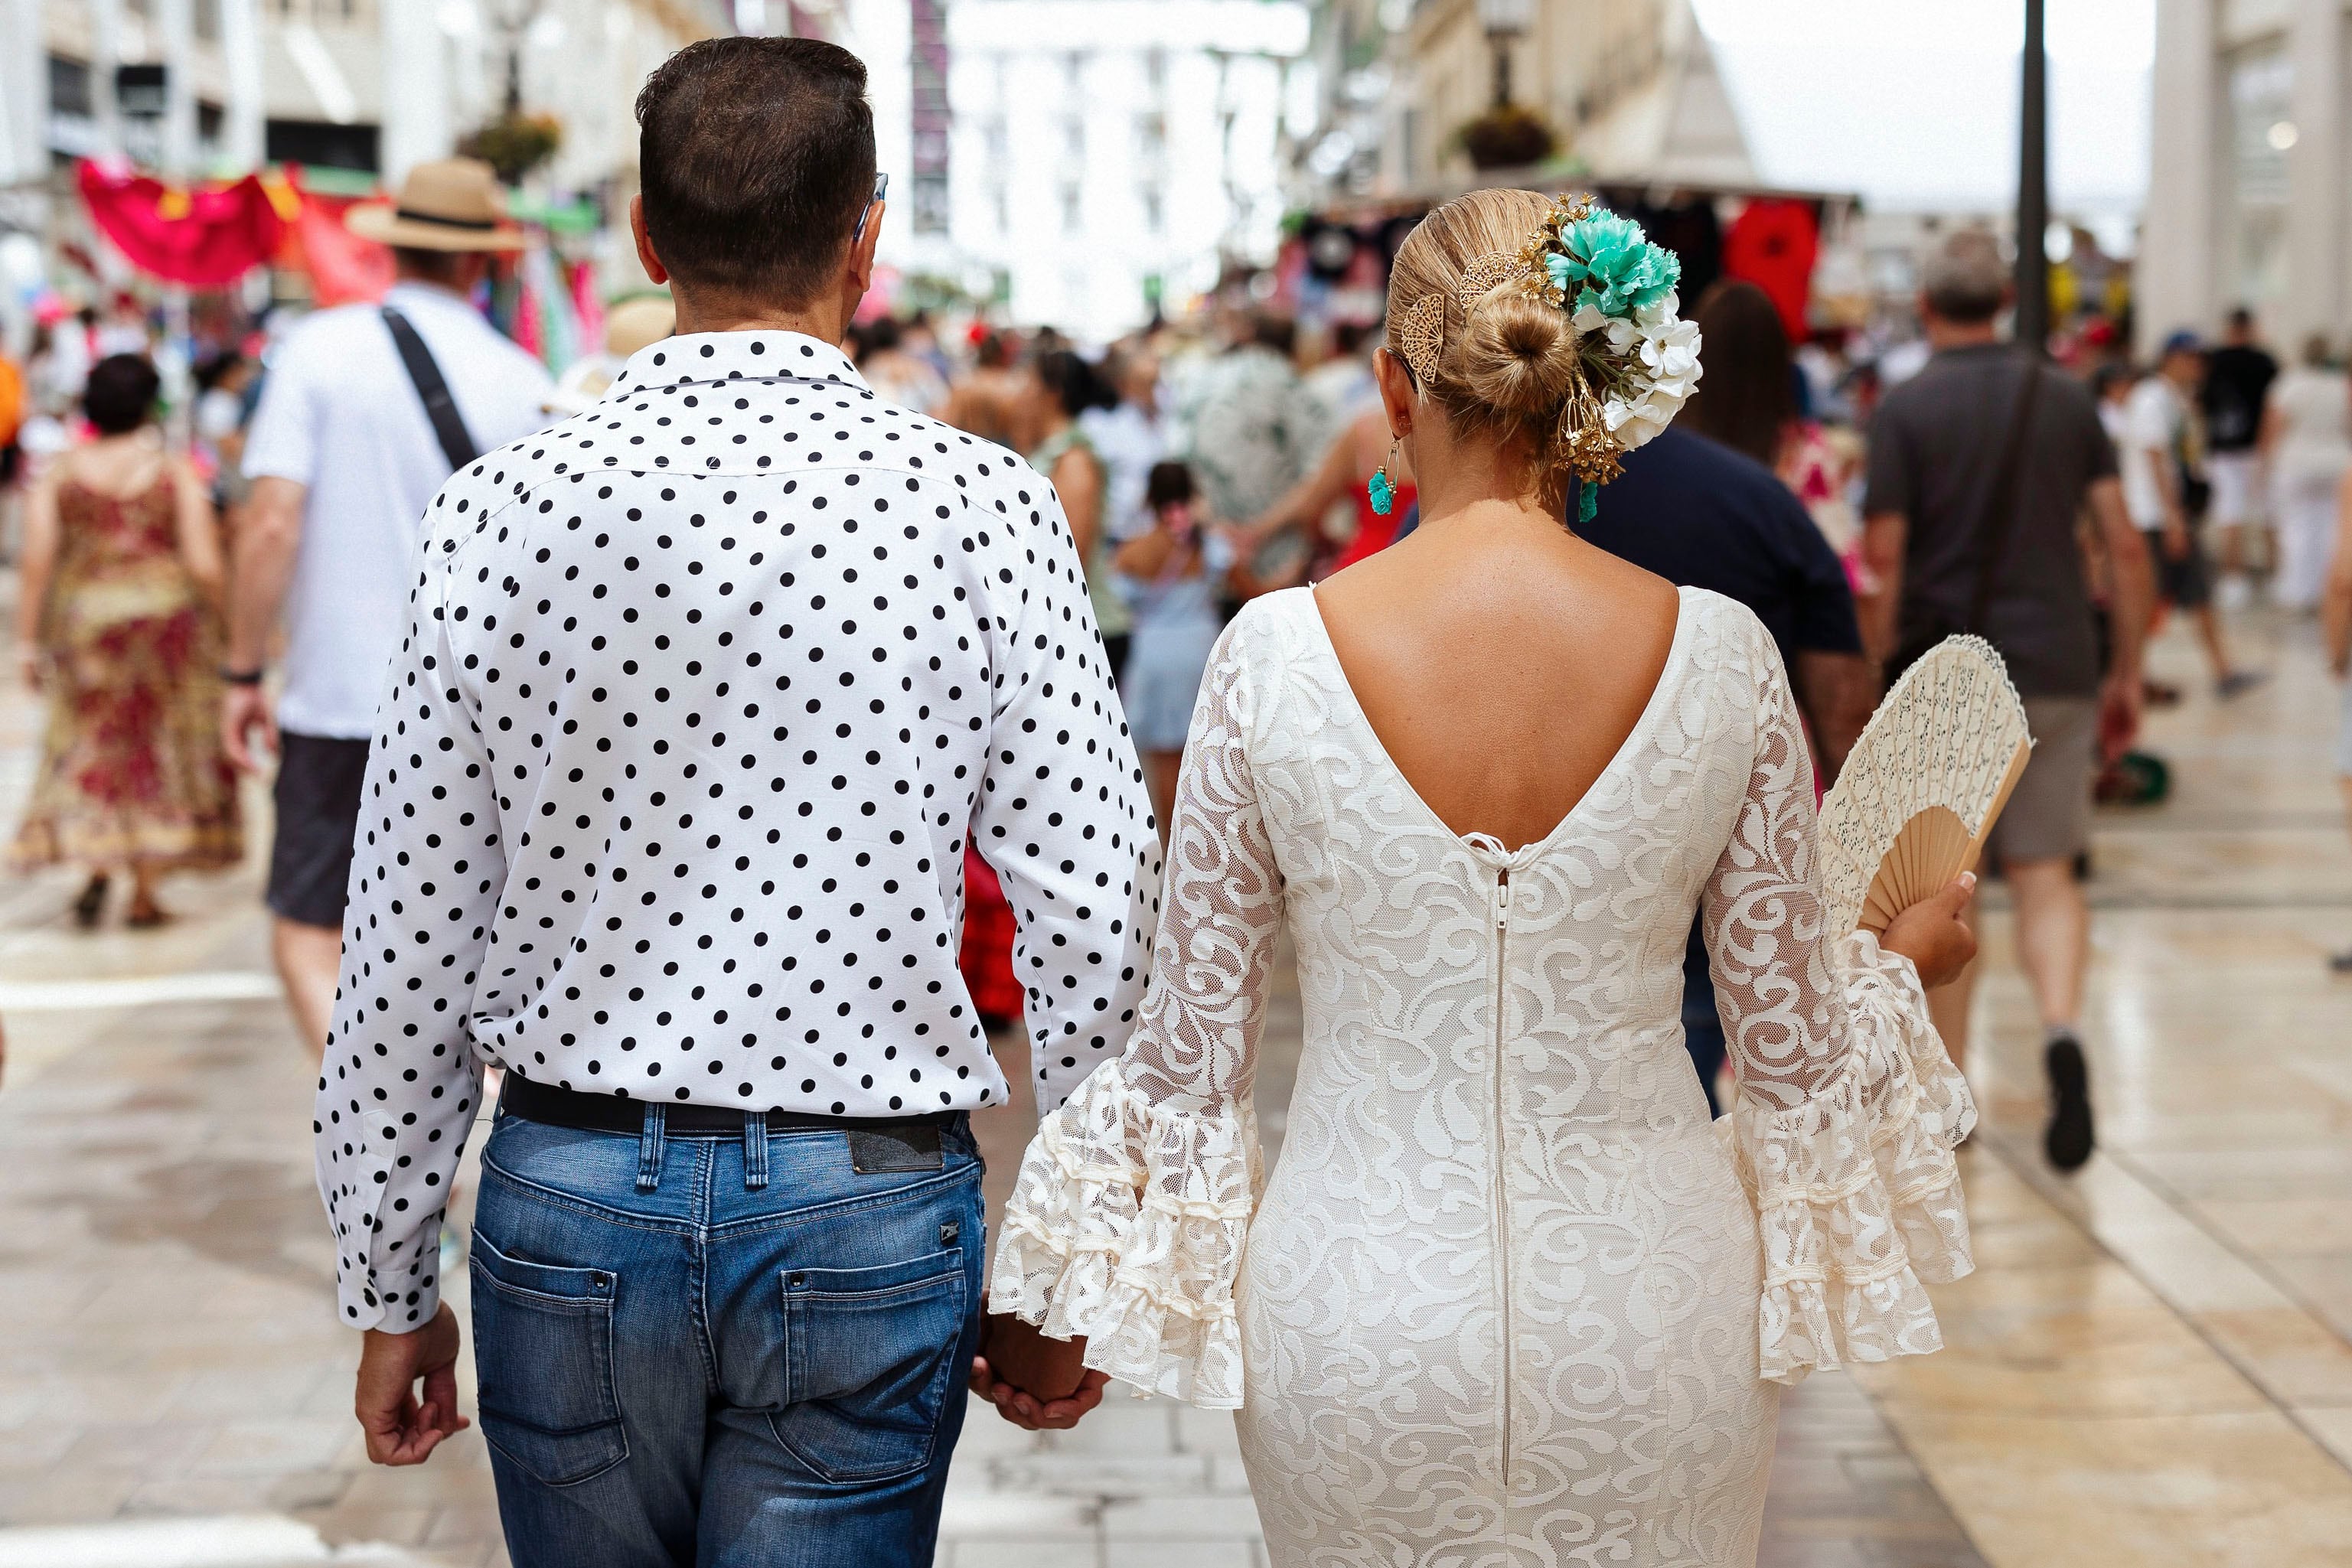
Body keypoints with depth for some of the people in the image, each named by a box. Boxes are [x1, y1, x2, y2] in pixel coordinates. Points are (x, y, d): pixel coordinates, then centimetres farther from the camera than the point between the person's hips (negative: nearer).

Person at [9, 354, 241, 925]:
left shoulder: (58, 476, 0)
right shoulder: (176, 475, -4)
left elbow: (36, 564, -6)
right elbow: (204, 565, -8)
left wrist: (28, 641, 0)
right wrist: (220, 631, 5)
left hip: (83, 617, 1)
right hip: (165, 613, -1)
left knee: (90, 744, 14)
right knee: (156, 749, 9)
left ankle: (94, 865, -5)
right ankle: (144, 893, 9)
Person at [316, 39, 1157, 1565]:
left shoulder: (504, 508, -6)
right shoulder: (986, 508, -9)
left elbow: (412, 940, -2)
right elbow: (1093, 918, -9)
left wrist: (390, 1285, 9)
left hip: (571, 1207, 2)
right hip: (871, 1213, -1)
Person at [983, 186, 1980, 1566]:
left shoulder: (1274, 654, -11)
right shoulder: (1719, 654, -9)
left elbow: (1194, 1046, -4)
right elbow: (1793, 1044, 0)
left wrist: (1067, 1305, 12)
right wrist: (1903, 964, 23)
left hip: (1362, 1312, 0)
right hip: (1652, 1306, 1)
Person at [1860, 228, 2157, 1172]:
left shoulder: (1905, 410, -4)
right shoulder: (2066, 400, 6)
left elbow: (1883, 564, -9)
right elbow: (2125, 547, 4)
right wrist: (2127, 675, 12)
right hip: (2056, 670, 2)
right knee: (2045, 874, 7)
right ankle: (2062, 1027, -20)